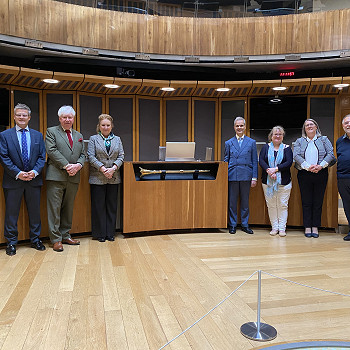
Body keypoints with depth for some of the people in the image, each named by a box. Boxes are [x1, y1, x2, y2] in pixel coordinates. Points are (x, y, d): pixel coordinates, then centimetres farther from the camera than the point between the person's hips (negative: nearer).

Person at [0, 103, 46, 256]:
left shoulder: (38, 135, 10)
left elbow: (42, 156, 5)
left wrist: (35, 171, -11)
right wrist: (17, 173, -14)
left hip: (34, 180, 2)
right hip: (13, 180, -2)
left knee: (35, 211, 9)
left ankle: (35, 240, 22)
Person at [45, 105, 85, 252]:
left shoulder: (78, 135, 19)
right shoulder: (51, 132, 4)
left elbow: (82, 154, 14)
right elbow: (52, 151, -8)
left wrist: (78, 165, -7)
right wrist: (67, 166, -16)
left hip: (73, 178, 5)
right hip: (56, 176, -5)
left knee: (68, 208, 11)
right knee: (54, 208, -3)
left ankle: (65, 235, 21)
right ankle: (56, 239, 4)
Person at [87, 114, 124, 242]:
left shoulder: (117, 139, 13)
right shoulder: (93, 139, 5)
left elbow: (121, 156, 5)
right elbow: (91, 156, -5)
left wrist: (113, 168, -12)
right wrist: (102, 169, -15)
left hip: (113, 178, 3)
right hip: (98, 178, -2)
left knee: (112, 206, 6)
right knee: (99, 206, 1)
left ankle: (110, 233, 15)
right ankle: (100, 234, 11)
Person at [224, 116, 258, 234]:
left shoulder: (251, 142, 7)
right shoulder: (228, 143, 9)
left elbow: (255, 161, 6)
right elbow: (225, 161, 10)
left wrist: (254, 178, -1)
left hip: (246, 176, 0)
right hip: (232, 176, 0)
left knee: (245, 201, 7)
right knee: (232, 201, 4)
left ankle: (245, 225, 18)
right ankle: (232, 225, 15)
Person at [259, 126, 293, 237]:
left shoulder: (287, 148, 6)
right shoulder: (266, 147, 9)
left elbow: (289, 162, -6)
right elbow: (261, 161, -2)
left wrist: (276, 169, -17)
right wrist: (269, 171, -18)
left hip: (283, 182, -1)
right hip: (268, 181, 1)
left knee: (282, 205, 0)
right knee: (271, 205, 4)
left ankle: (282, 229, 8)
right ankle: (274, 227, 14)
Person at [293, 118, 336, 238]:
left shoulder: (324, 139, 12)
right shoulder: (299, 141, 11)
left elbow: (330, 154, 0)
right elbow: (296, 156, -3)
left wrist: (320, 166, -15)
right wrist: (308, 166, -17)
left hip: (321, 174, 0)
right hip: (304, 174, 0)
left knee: (318, 202, 2)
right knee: (306, 202, 2)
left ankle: (315, 227, 9)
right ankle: (307, 227, 8)